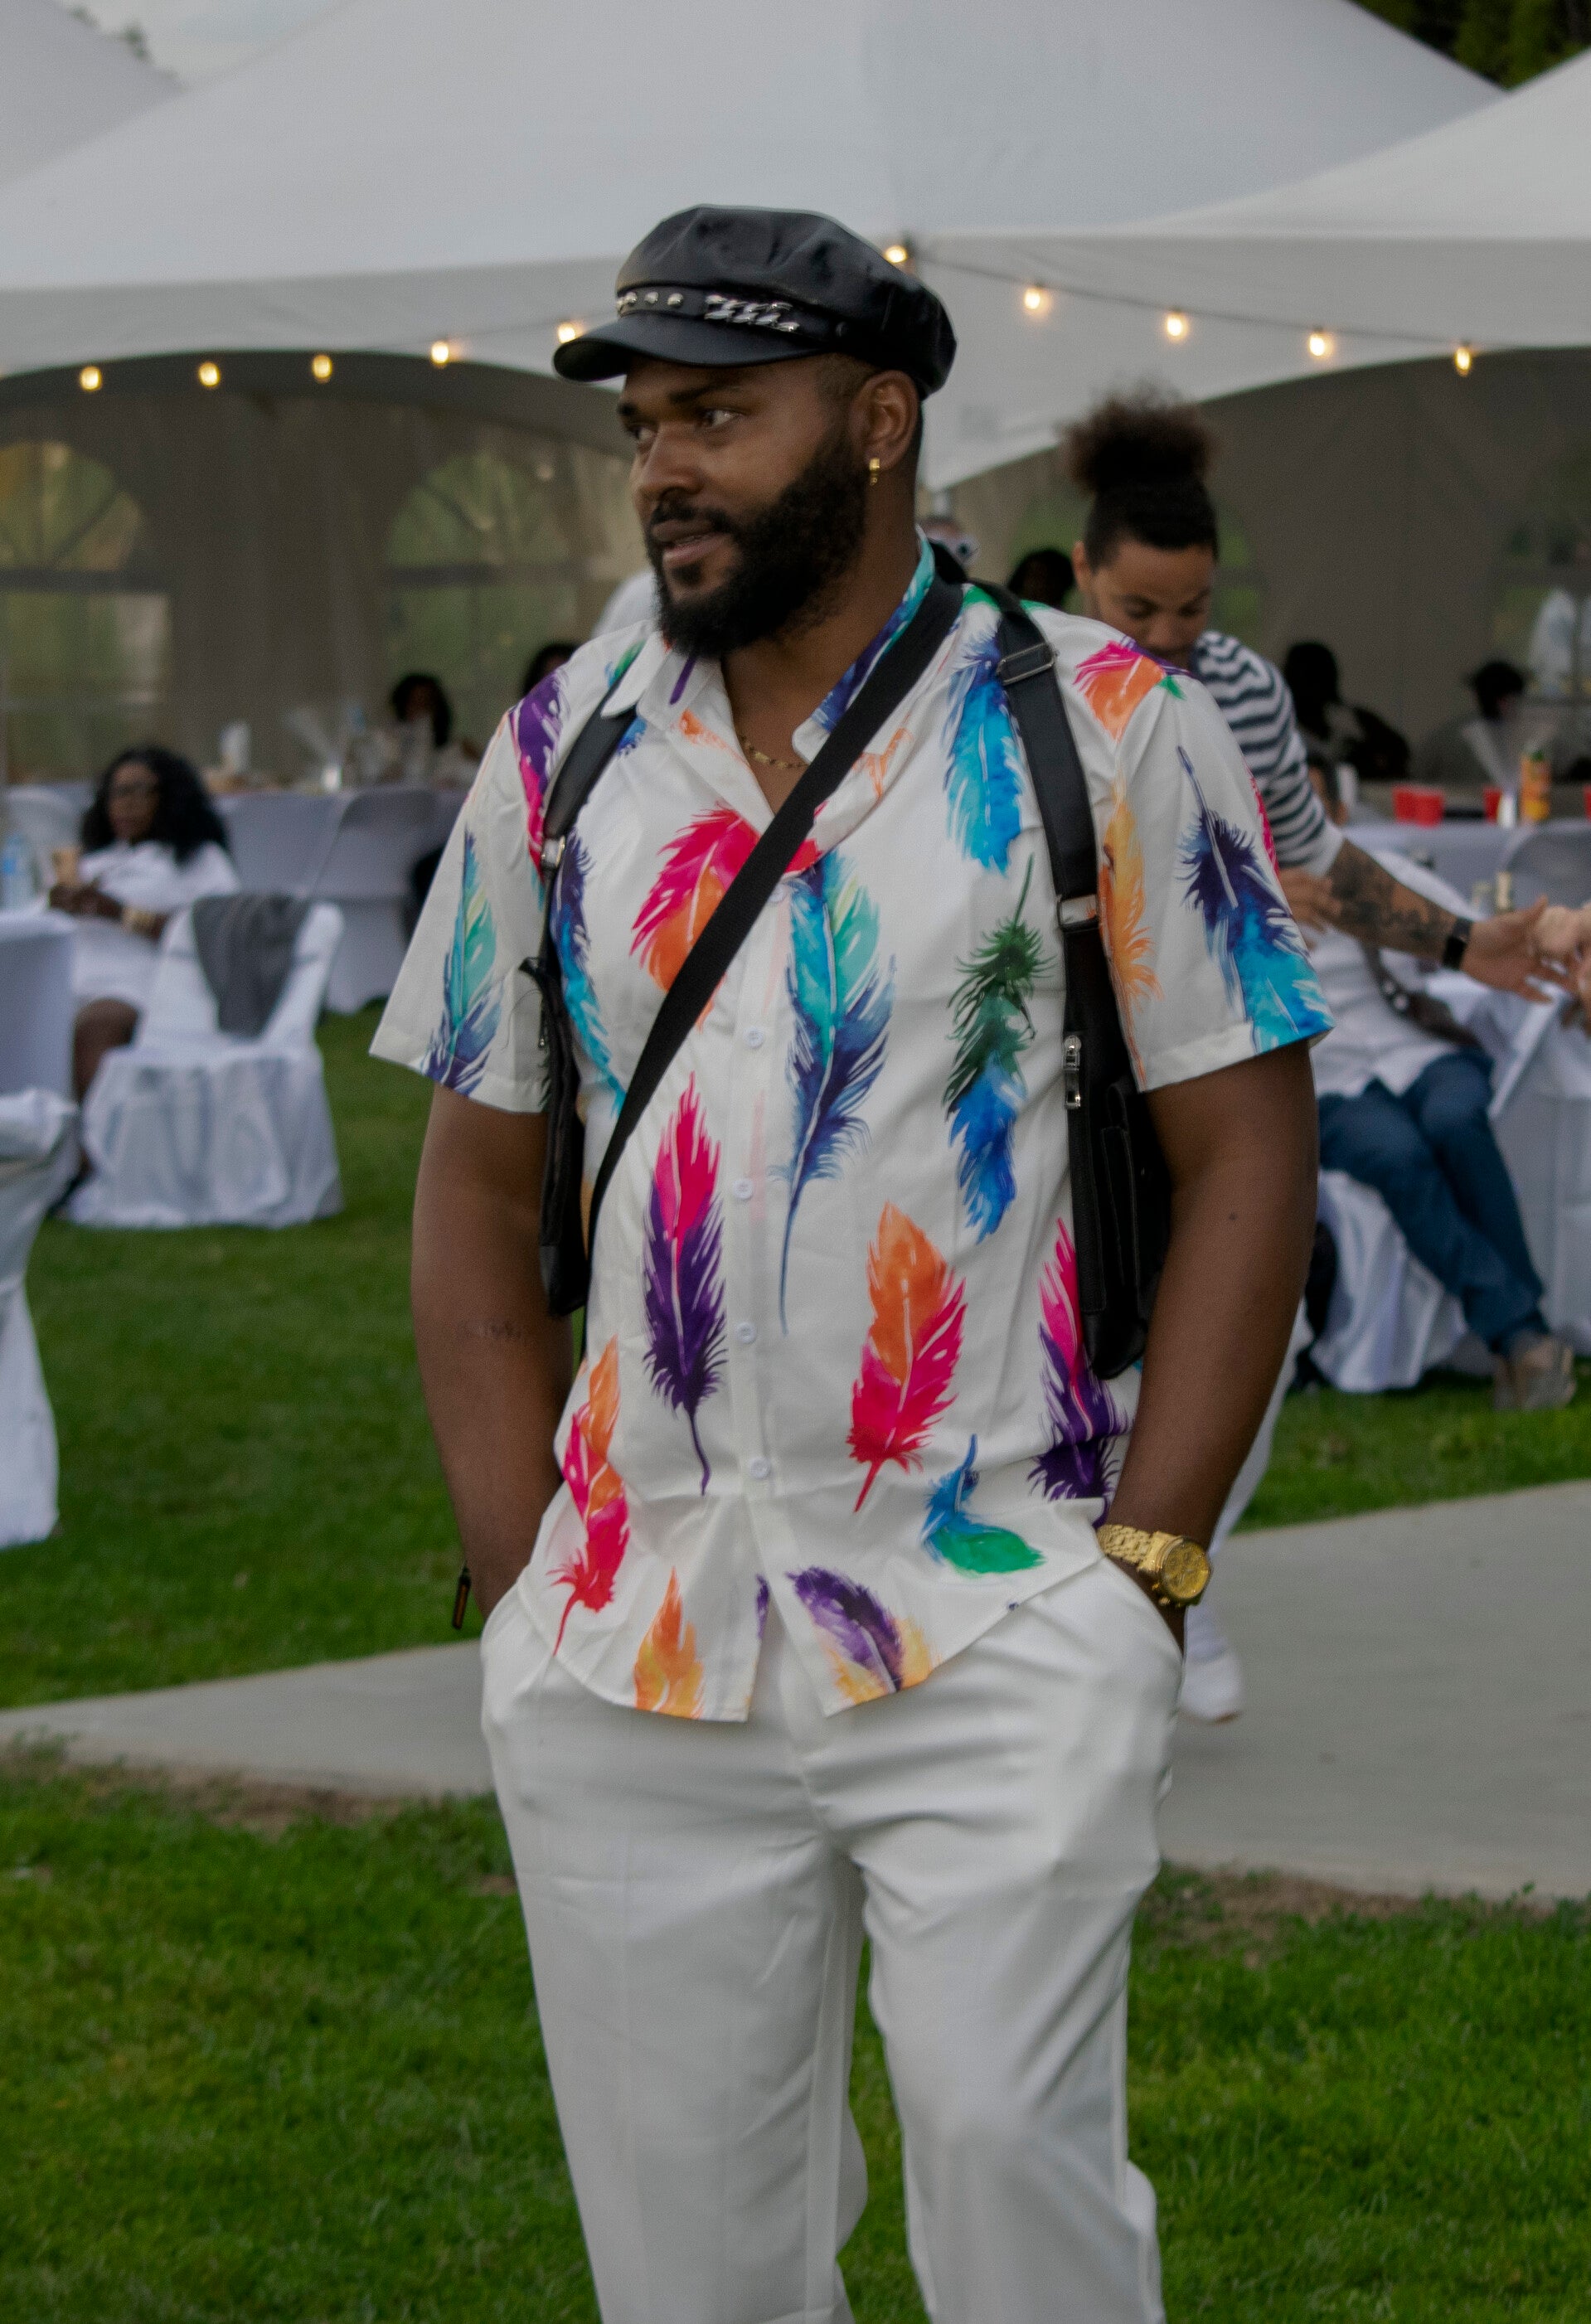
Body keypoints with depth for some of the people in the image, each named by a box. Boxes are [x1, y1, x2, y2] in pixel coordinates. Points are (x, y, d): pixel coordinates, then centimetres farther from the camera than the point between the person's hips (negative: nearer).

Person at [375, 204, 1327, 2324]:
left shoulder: (1104, 732, 0)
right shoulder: (561, 753, 11)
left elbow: (1246, 1156, 0)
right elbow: (480, 1200, 14)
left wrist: (1136, 1570, -8)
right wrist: (529, 1589, 4)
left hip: (1001, 1631, -3)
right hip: (629, 1655, 4)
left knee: (1010, 2145, -13)